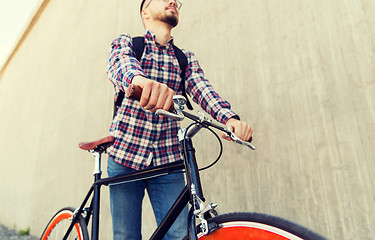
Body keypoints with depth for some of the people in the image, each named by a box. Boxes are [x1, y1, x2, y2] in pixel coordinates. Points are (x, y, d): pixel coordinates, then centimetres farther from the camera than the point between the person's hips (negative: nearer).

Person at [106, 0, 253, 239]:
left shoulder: (186, 58, 14)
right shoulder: (125, 42, 6)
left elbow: (202, 88, -5)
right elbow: (120, 62, -18)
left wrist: (230, 118, -26)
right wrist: (139, 79, -44)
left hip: (168, 160, 2)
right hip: (125, 156, -1)